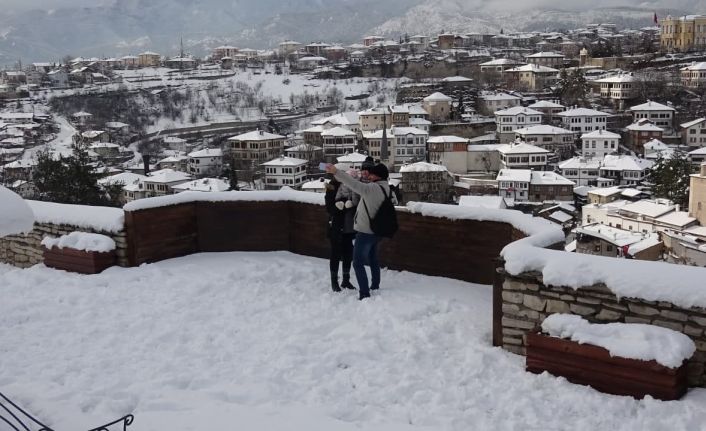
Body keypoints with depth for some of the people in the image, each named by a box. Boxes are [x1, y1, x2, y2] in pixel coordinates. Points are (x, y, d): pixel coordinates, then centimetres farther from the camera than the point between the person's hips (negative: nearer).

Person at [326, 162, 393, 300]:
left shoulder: (372, 188, -25)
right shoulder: (385, 189, 2)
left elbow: (354, 184, -38)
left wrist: (336, 172, -42)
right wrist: (366, 176, 2)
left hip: (365, 233, -9)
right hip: (375, 232, 9)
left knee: (358, 263, -3)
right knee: (373, 260, 24)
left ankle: (364, 294, -4)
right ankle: (375, 286, 38)